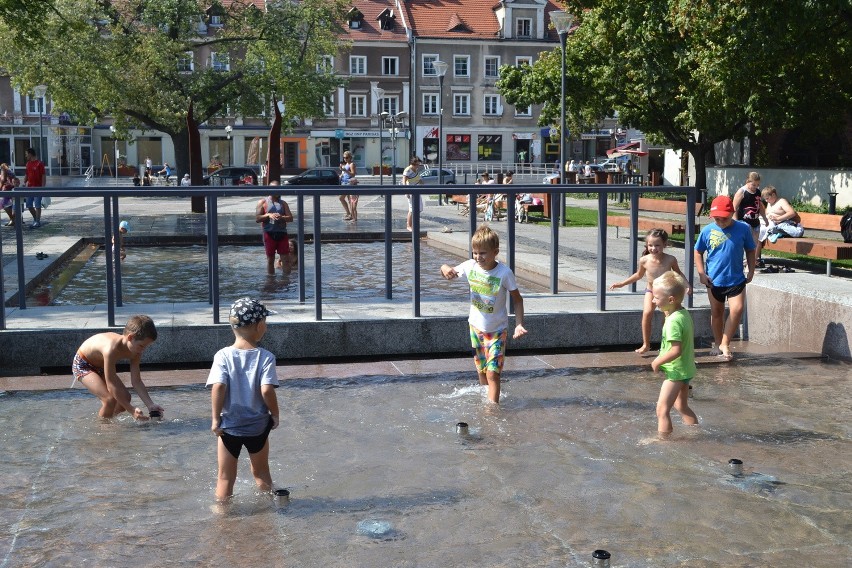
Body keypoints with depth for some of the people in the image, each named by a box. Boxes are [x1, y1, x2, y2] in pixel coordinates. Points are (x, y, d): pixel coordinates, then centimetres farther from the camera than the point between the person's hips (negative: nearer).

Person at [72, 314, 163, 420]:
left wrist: (150, 405, -23)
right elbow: (111, 385, -38)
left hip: (100, 365, 8)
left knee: (125, 397, -2)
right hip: (82, 365, -8)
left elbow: (136, 381, -13)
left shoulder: (135, 352, -18)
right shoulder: (111, 349, -41)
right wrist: (131, 410, -37)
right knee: (110, 399, -24)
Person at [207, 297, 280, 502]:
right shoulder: (266, 357, -12)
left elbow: (218, 386, -20)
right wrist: (275, 415, -5)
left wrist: (216, 418, -11)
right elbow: (267, 390, -21)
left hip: (229, 426, 0)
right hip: (258, 426, 0)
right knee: (261, 472, 22)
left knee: (225, 476, 14)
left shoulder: (223, 355, -9)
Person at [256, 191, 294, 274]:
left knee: (285, 259, -2)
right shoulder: (262, 202, 5)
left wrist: (281, 217, -15)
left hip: (282, 233, 2)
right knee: (270, 259, 5)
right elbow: (257, 219, -2)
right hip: (269, 234, -2)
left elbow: (290, 218, 4)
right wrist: (268, 215, -17)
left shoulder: (283, 203, 13)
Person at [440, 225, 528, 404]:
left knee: (492, 373, -12)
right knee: (481, 370, 17)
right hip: (476, 327, 4)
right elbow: (449, 273, 5)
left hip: (496, 330, -4)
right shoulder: (470, 266, -10)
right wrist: (445, 268, -19)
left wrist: (519, 324, -19)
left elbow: (517, 300, -10)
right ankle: (484, 400, 35)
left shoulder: (504, 273, -21)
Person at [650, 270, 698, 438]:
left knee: (662, 409, -5)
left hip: (675, 371, -10)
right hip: (687, 369, 10)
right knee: (682, 407, 23)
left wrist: (657, 362, -19)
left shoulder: (673, 321, -25)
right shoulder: (684, 314, 4)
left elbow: (676, 350, -29)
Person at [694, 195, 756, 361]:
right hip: (714, 280, 1)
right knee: (716, 313, 13)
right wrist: (701, 273, -4)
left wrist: (751, 271, 0)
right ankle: (718, 344, 31)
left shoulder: (743, 229, -8)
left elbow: (750, 251, 4)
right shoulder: (707, 231, -8)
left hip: (737, 280, -1)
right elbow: (698, 252, 4)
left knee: (737, 309, -16)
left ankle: (724, 344, -3)